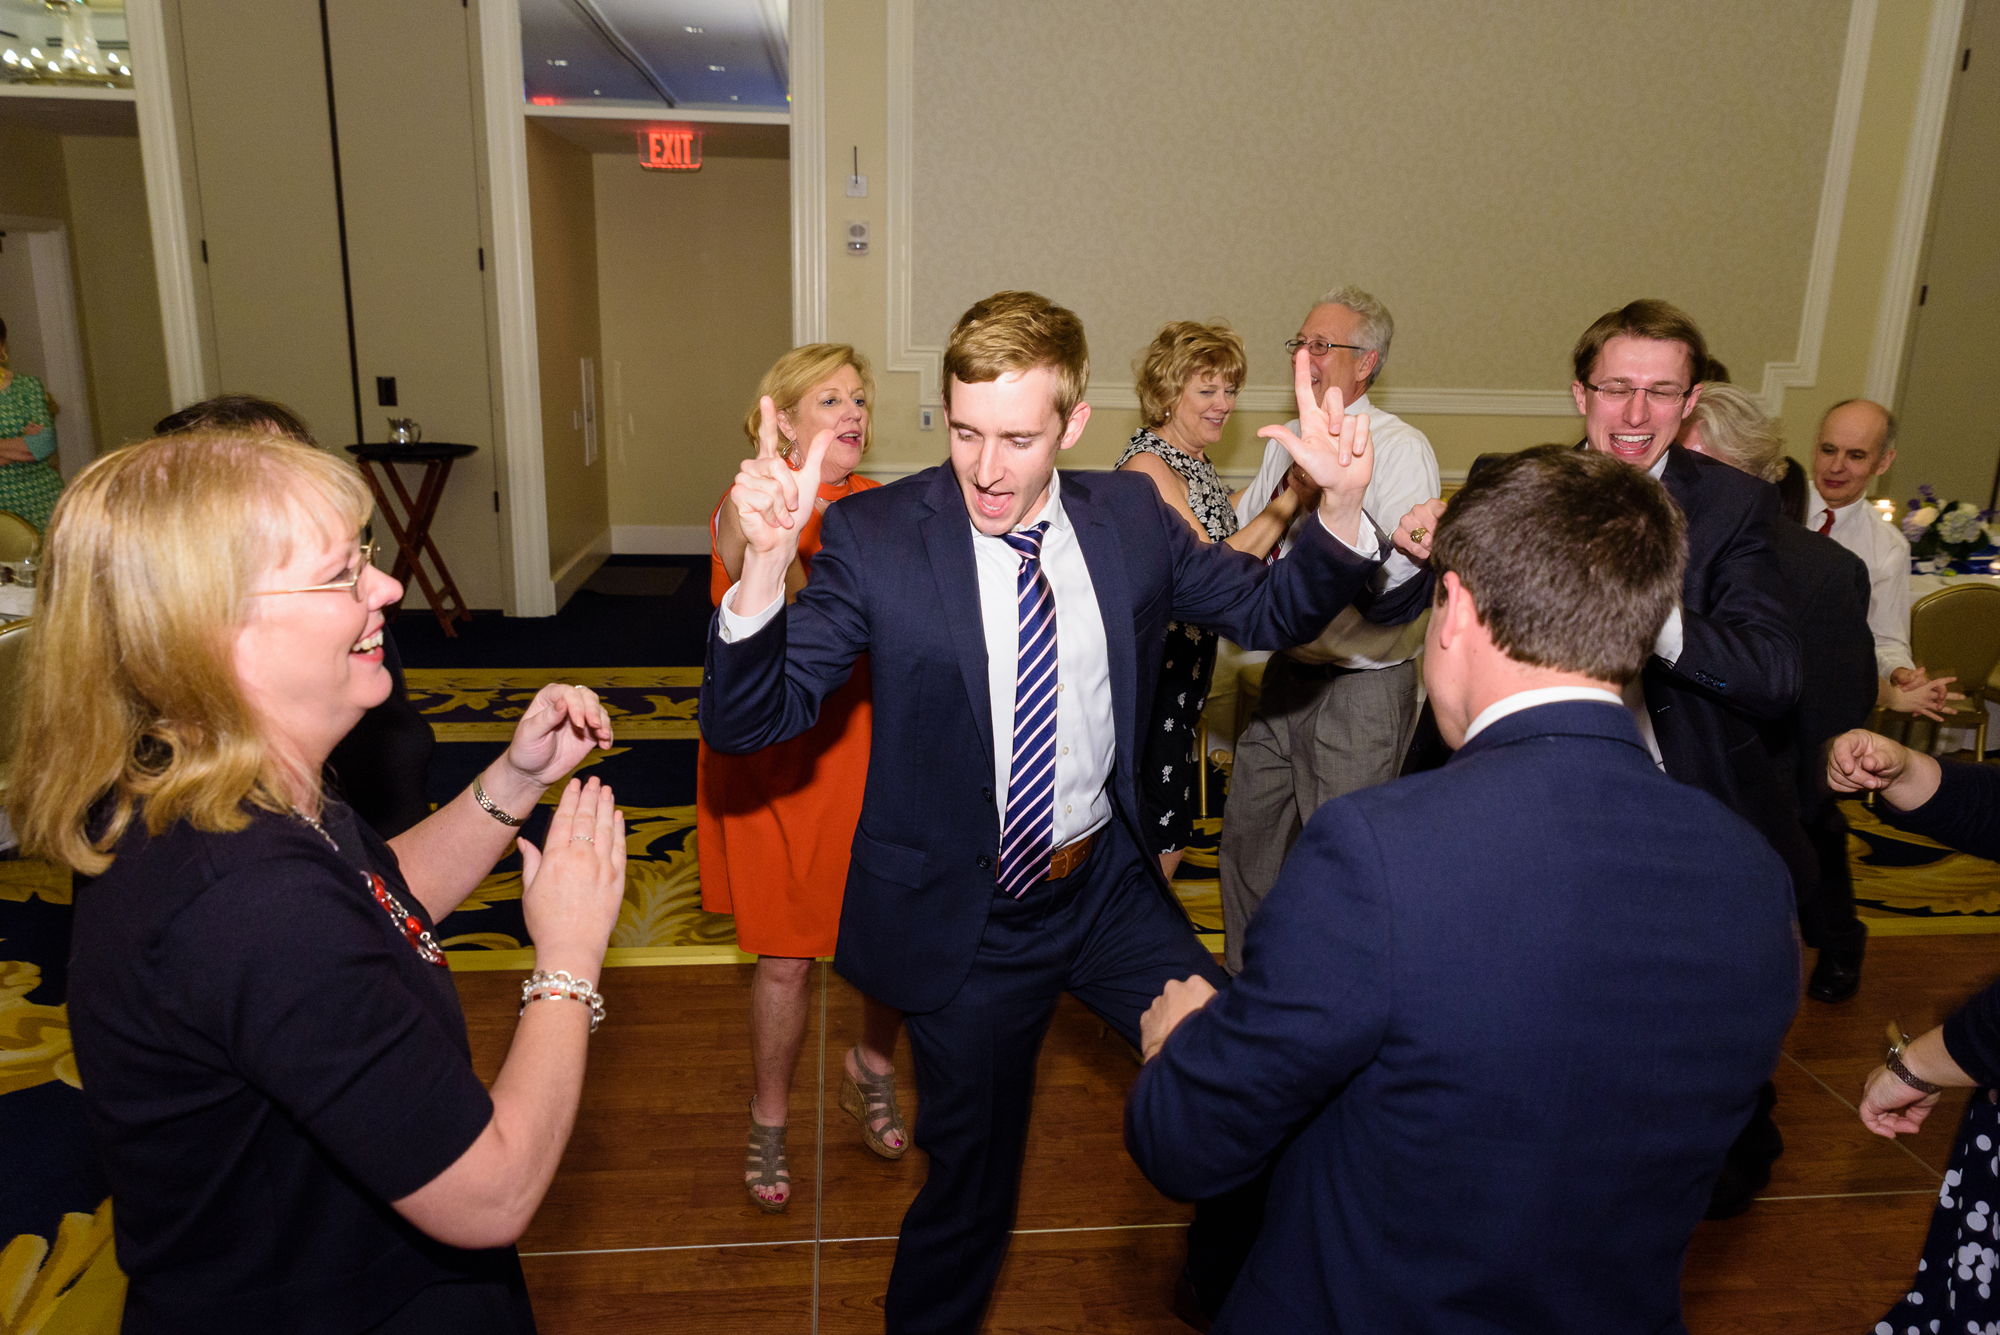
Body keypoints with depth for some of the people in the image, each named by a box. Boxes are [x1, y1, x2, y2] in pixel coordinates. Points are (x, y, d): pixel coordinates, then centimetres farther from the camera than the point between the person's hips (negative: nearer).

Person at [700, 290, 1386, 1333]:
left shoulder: (1129, 516, -4)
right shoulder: (874, 537, -15)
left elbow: (1270, 610, 6)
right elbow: (748, 721, -18)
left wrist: (1338, 506, -15)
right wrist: (765, 561, -38)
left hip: (1109, 886, 4)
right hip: (965, 919, -3)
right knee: (972, 1174, 14)